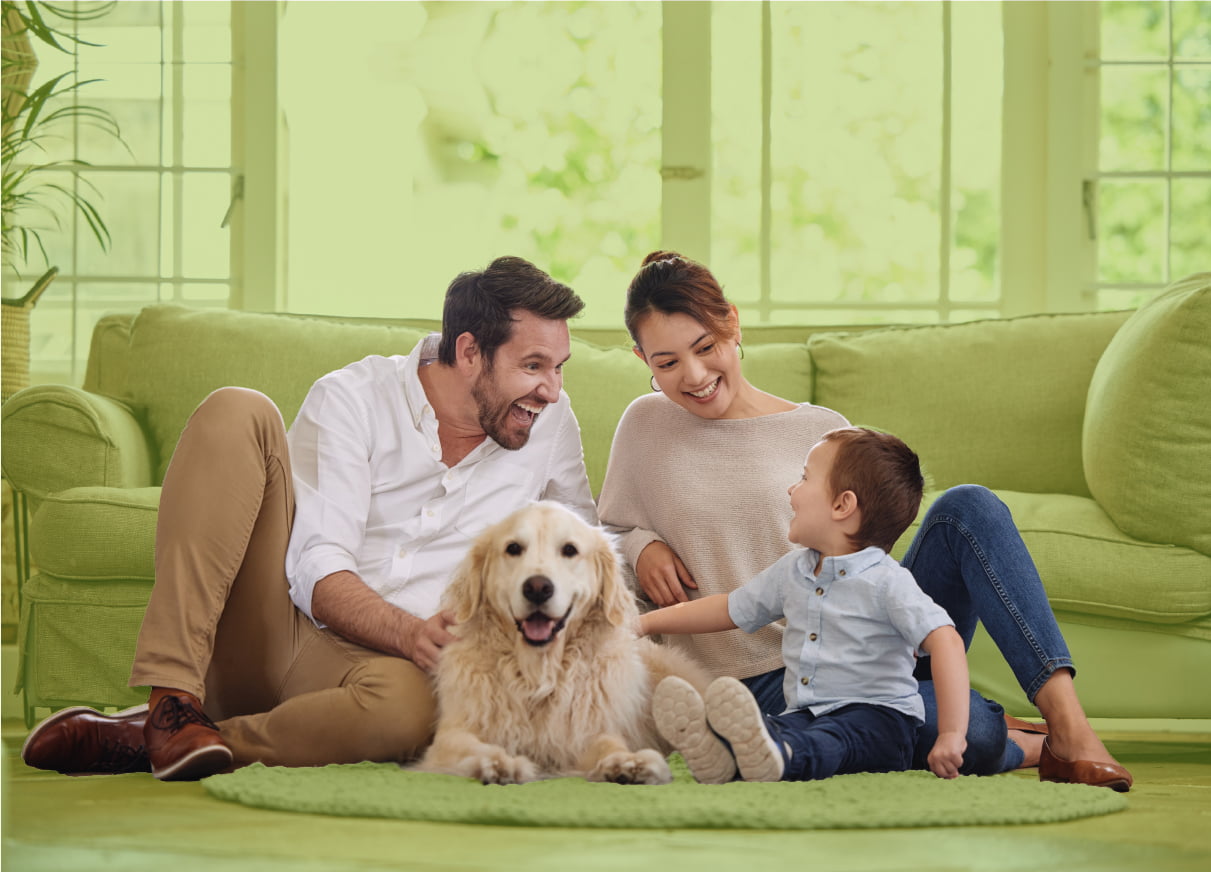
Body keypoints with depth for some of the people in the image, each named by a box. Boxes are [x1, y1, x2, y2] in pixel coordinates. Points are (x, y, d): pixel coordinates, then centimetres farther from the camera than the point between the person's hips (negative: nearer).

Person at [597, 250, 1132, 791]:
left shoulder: (822, 432, 9)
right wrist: (641, 547, -3)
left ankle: (1066, 721, -23)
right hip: (767, 682, -4)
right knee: (974, 732, -34)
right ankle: (1022, 746, 3)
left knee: (966, 507, -24)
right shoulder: (645, 427, 7)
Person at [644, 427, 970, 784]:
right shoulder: (792, 571, 16)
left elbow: (944, 641, -18)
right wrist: (646, 623, 30)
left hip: (875, 718, -6)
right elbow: (731, 609, 29)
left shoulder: (886, 581, -9)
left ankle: (778, 757, -70)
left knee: (828, 740, -39)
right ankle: (716, 752, -59)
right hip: (805, 715, 6)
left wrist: (951, 735, -25)